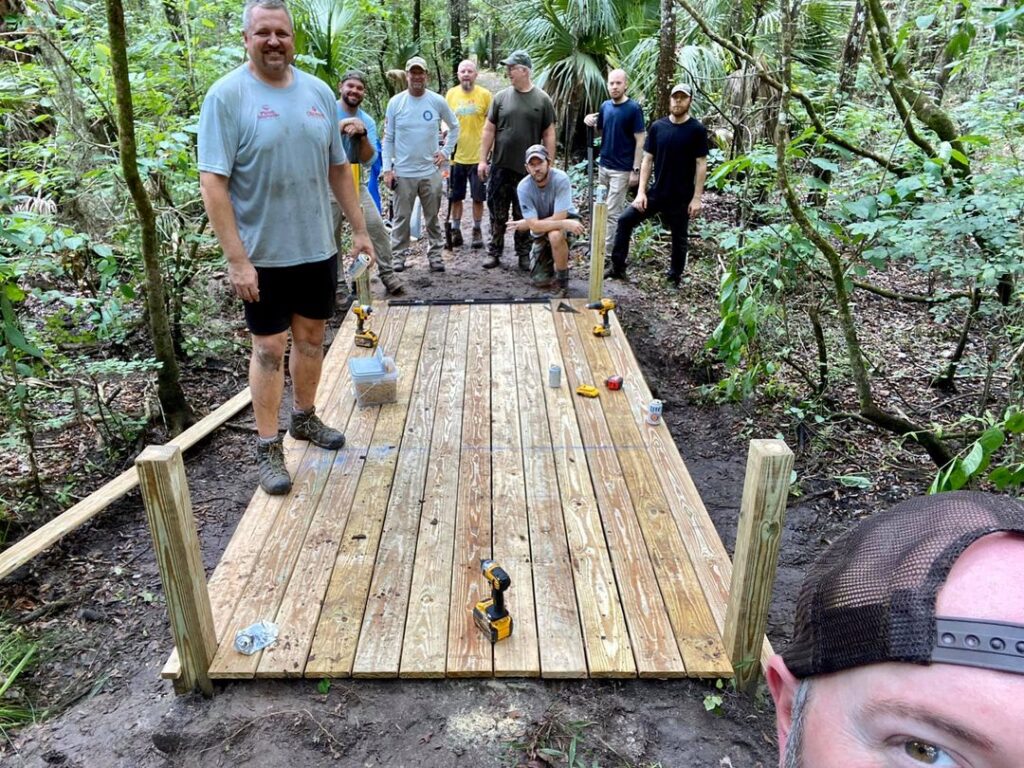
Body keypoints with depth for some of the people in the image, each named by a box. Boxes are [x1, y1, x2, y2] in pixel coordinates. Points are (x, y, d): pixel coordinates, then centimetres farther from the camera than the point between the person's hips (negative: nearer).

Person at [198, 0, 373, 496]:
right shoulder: (227, 96, -10)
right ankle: (268, 448, 16)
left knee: (311, 338, 15)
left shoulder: (319, 92, 5)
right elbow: (213, 184, -14)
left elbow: (338, 168, 12)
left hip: (318, 249, 5)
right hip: (263, 255, -5)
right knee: (269, 348, 3)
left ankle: (304, 418, 35)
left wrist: (359, 229, 10)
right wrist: (237, 259, -19)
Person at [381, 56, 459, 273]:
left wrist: (446, 152, 4)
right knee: (402, 217, 7)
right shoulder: (395, 102, -1)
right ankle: (399, 255, 18)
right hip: (403, 172, -1)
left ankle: (435, 254, 22)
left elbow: (454, 127, 14)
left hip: (431, 171, 1)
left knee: (432, 217, 11)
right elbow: (388, 138, 1)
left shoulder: (438, 101, 0)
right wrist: (387, 168, -4)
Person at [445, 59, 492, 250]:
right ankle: (456, 231, 22)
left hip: (478, 155, -2)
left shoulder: (485, 94, -4)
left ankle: (477, 230, 20)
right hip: (456, 155, 2)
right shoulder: (451, 94, 3)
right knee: (455, 197, 10)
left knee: (478, 196, 6)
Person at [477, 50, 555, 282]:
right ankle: (494, 252, 19)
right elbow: (489, 130, 5)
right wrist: (483, 160, -1)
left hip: (528, 169, -1)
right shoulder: (501, 97, 4)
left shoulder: (542, 100, 1)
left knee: (524, 216, 8)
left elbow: (549, 135, 2)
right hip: (500, 167, 1)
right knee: (498, 214, 7)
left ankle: (524, 255, 19)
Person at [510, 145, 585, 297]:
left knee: (554, 235, -39)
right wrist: (565, 223, -38)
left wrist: (525, 224, -24)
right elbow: (535, 225, -27)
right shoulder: (523, 187, -22)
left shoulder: (561, 179, -28)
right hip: (542, 229, 3)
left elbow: (558, 218, -31)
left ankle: (562, 282, -17)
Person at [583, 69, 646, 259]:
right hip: (603, 165, 6)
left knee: (612, 212, -5)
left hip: (622, 169, -6)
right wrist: (591, 123, -2)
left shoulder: (633, 109, -11)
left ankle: (608, 252, 1)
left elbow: (640, 141, -12)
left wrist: (636, 170, -16)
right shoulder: (605, 106, 7)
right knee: (614, 210, 14)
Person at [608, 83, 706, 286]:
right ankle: (617, 267, 7)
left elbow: (701, 165, -6)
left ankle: (674, 278, 26)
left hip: (681, 198, -3)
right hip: (656, 192, 3)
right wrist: (641, 191, -4)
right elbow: (647, 160, 3)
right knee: (625, 220, -3)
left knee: (679, 237, 8)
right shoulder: (658, 127, 1)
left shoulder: (696, 130, -7)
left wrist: (697, 197, -11)